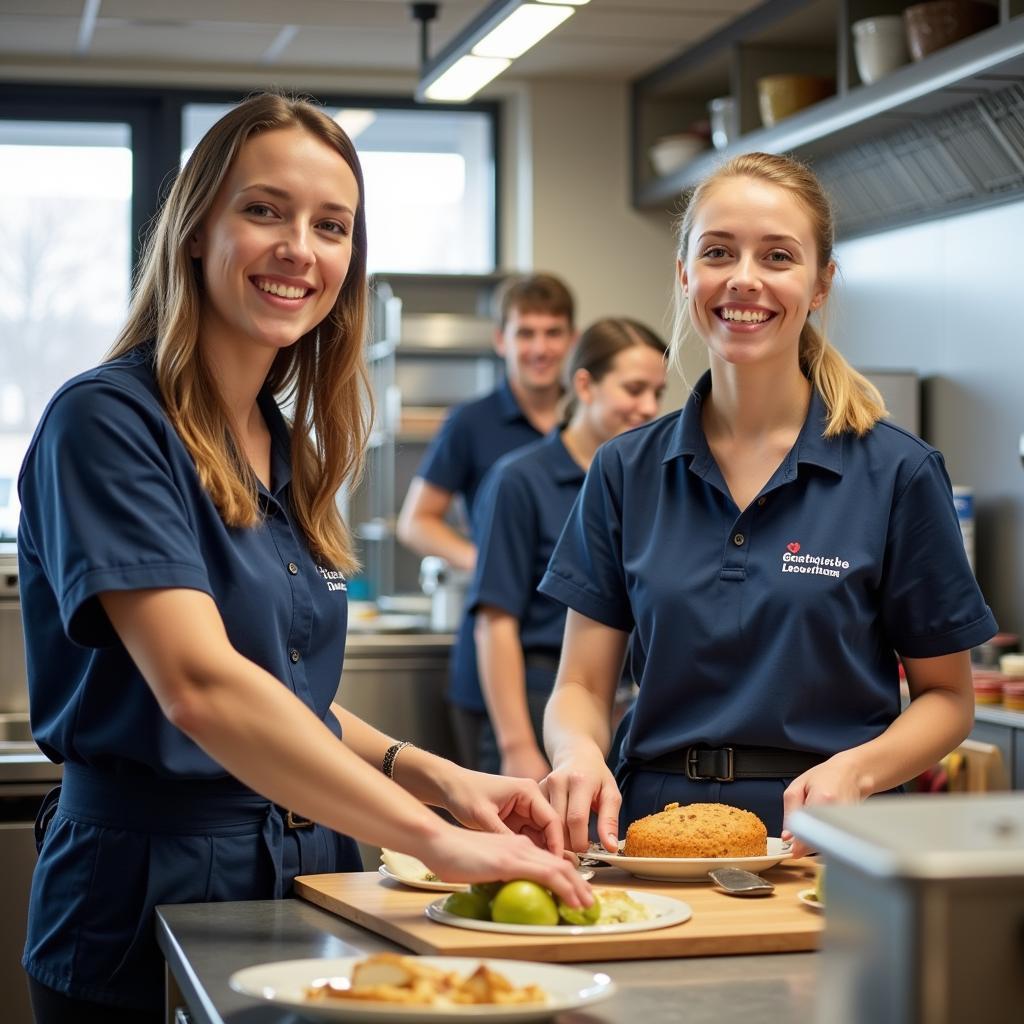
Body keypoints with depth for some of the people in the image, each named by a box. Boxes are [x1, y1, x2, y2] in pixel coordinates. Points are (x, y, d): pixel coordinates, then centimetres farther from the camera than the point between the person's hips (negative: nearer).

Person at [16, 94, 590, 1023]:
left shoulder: (290, 451, 10)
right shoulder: (106, 423, -14)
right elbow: (200, 687, -26)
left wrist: (439, 777, -2)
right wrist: (433, 837, -29)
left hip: (308, 876, 7)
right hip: (149, 902, -7)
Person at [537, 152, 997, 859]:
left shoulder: (896, 474, 1)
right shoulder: (626, 473, 9)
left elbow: (948, 696, 7)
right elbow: (582, 687, 9)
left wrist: (854, 770, -12)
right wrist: (579, 752, -14)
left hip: (822, 852, -2)